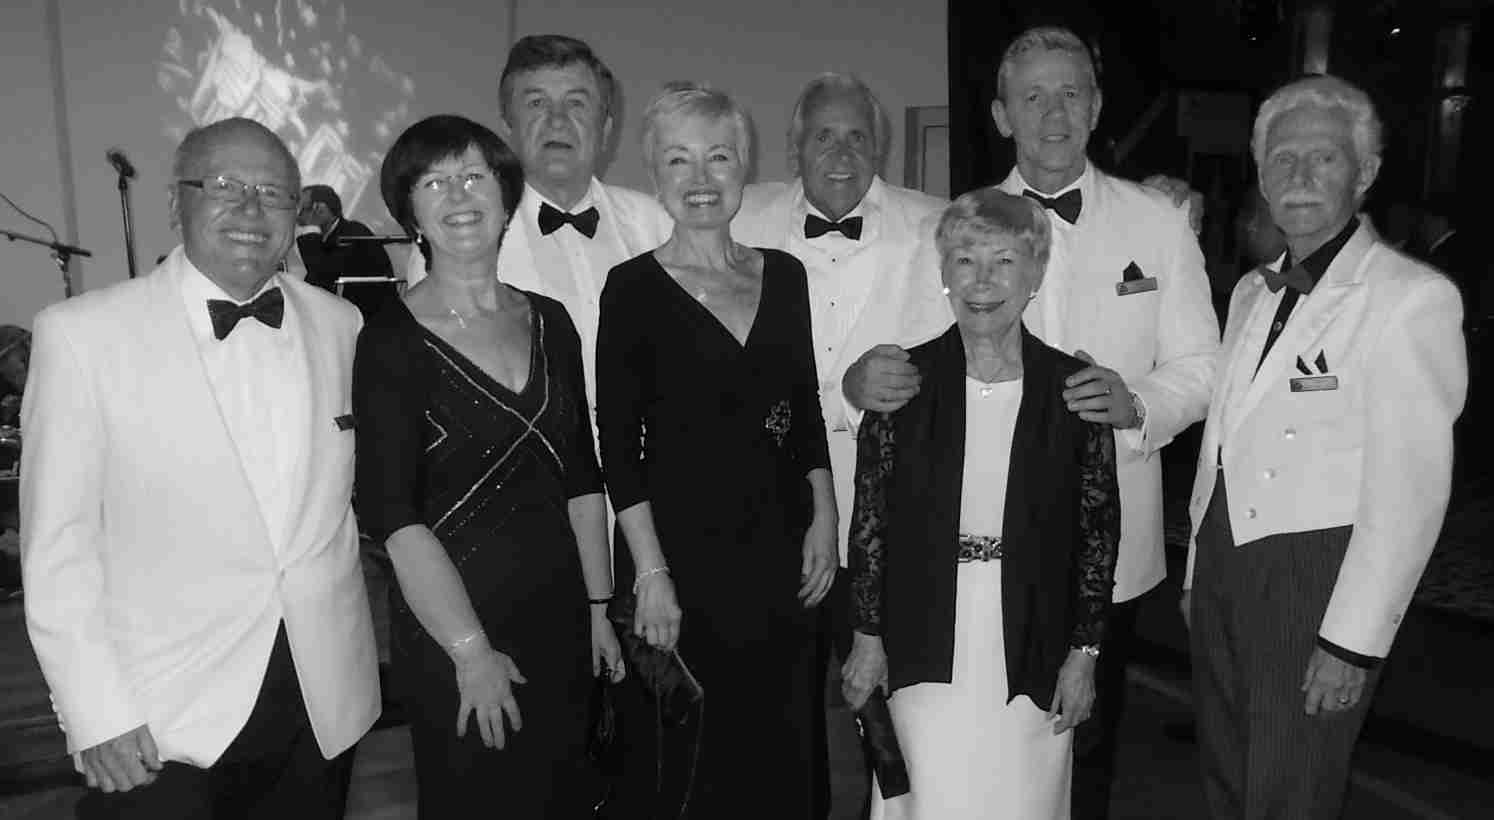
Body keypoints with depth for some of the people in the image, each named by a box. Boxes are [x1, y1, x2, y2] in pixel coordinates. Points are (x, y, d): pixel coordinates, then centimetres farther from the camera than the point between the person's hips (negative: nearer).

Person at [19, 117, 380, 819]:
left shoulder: (341, 325, 2)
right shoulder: (80, 333, -7)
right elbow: (57, 540, -6)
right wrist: (96, 714, -9)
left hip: (326, 701, 3)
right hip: (160, 723, -3)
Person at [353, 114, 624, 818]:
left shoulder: (549, 322, 5)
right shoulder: (391, 341, -10)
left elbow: (581, 480, 9)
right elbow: (394, 516, -15)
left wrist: (598, 608, 8)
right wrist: (472, 652, -16)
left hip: (561, 614, 5)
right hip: (451, 632, -5)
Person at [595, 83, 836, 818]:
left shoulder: (784, 274, 7)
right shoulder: (633, 287, -7)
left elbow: (806, 410, 12)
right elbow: (619, 443, -9)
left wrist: (824, 518, 5)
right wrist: (651, 571, -13)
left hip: (780, 551, 4)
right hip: (679, 551, -4)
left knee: (777, 751, 15)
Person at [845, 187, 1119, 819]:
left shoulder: (1072, 388, -4)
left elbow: (1098, 529, 1)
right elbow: (869, 518, 0)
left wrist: (1084, 652, 1)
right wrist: (868, 637, 1)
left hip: (1033, 659, 1)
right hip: (924, 654, 0)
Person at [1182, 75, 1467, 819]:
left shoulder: (1410, 295, -11)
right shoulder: (1252, 292, 12)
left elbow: (1409, 488, -16)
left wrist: (1352, 640, -18)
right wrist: (1199, 572, 14)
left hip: (1314, 575, -7)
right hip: (1224, 559, 7)